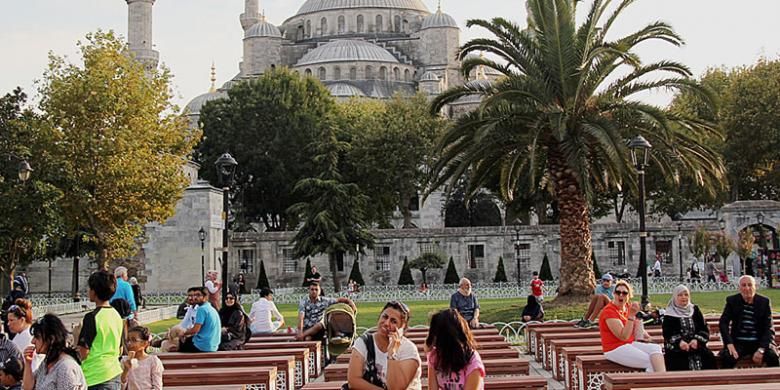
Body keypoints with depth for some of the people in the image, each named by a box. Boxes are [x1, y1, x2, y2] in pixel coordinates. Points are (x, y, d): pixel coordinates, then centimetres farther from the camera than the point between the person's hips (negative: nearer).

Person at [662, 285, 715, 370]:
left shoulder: (695, 310, 16)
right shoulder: (669, 315, 8)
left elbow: (705, 329, 9)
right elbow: (667, 334, -1)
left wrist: (697, 340, -12)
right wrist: (679, 342, -21)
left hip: (697, 346, 3)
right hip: (676, 349, -2)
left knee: (709, 357, -26)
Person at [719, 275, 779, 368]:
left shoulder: (764, 302, 1)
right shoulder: (732, 301, 2)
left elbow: (769, 328, -3)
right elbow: (723, 323, -2)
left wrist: (761, 350, -16)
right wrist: (729, 344, -17)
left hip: (759, 342, 0)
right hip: (739, 343, 0)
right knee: (726, 356, -30)